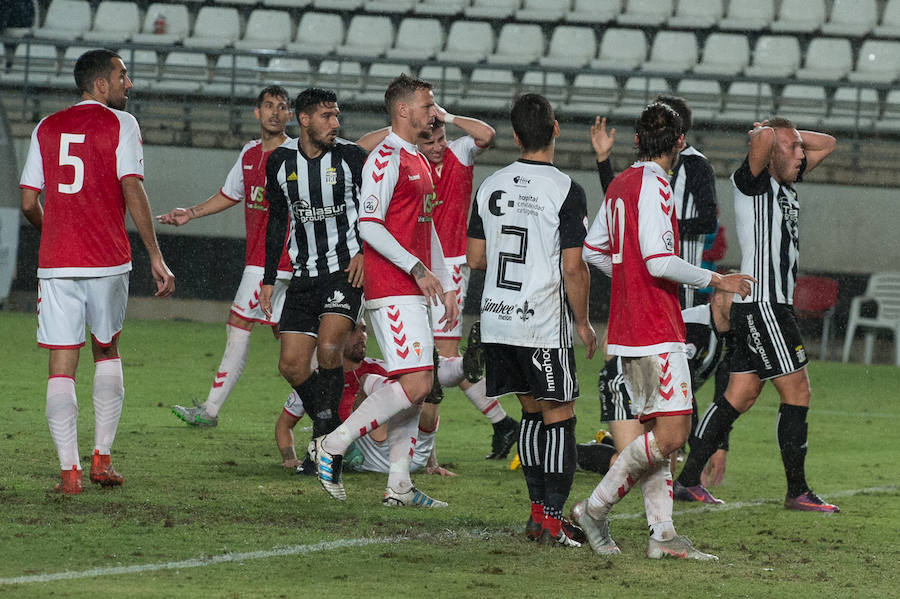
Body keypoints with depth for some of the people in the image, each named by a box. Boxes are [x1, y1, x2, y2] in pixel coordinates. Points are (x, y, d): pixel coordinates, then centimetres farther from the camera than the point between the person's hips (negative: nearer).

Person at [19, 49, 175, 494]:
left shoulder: (46, 128, 10)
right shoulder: (120, 124, -1)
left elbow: (29, 203, 8)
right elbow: (132, 192, -10)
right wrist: (156, 258, -9)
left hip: (55, 264, 2)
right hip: (108, 261, -2)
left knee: (62, 366, 1)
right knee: (107, 351, 18)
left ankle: (69, 471, -7)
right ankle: (102, 458, 13)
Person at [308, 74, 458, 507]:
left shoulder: (418, 163, 20)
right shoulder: (386, 159, -10)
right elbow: (368, 225, -18)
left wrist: (444, 284, 22)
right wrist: (417, 268, -19)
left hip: (414, 292, 10)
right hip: (392, 292, -10)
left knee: (414, 388, 7)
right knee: (416, 383, -16)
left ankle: (399, 486, 9)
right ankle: (333, 446, -9)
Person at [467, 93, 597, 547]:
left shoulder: (491, 186, 5)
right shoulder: (565, 191, -12)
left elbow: (474, 257, 10)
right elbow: (573, 268, -14)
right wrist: (583, 322, -2)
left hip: (497, 318, 6)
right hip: (544, 323, -6)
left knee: (532, 409, 17)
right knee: (559, 415, 2)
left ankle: (538, 512, 17)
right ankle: (553, 520, -1)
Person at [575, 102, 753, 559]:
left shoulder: (619, 185, 12)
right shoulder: (654, 186, -14)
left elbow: (593, 250, 22)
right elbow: (660, 262, -21)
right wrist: (714, 280, -9)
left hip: (628, 329, 10)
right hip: (656, 332, -10)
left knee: (658, 431, 9)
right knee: (671, 433, -11)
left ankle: (662, 534, 5)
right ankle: (595, 508, -5)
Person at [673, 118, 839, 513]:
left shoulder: (786, 182, 15)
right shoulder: (752, 182, -11)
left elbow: (827, 144, 24)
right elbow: (764, 138, -30)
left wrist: (790, 135, 10)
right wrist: (765, 135, -8)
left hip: (775, 306, 9)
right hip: (761, 306, -9)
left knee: (739, 397, 9)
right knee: (797, 394, -5)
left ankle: (688, 479, 10)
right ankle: (797, 492, 0)